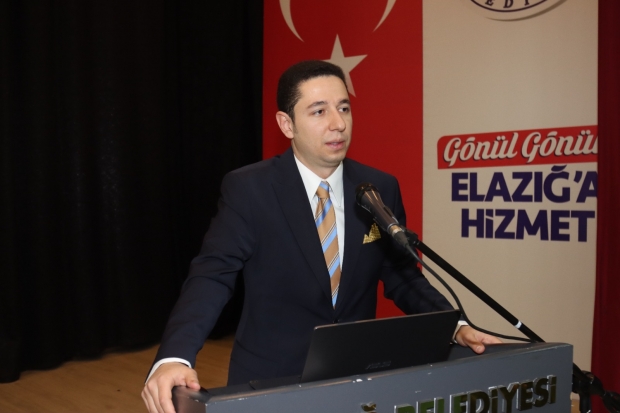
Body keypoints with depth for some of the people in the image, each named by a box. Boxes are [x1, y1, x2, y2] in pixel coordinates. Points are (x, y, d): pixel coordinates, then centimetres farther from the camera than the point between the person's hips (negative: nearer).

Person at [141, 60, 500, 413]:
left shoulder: (381, 189, -2)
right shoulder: (248, 189, -13)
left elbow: (401, 275, 5)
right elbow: (213, 275, -19)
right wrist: (174, 358, -34)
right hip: (270, 380, -3)